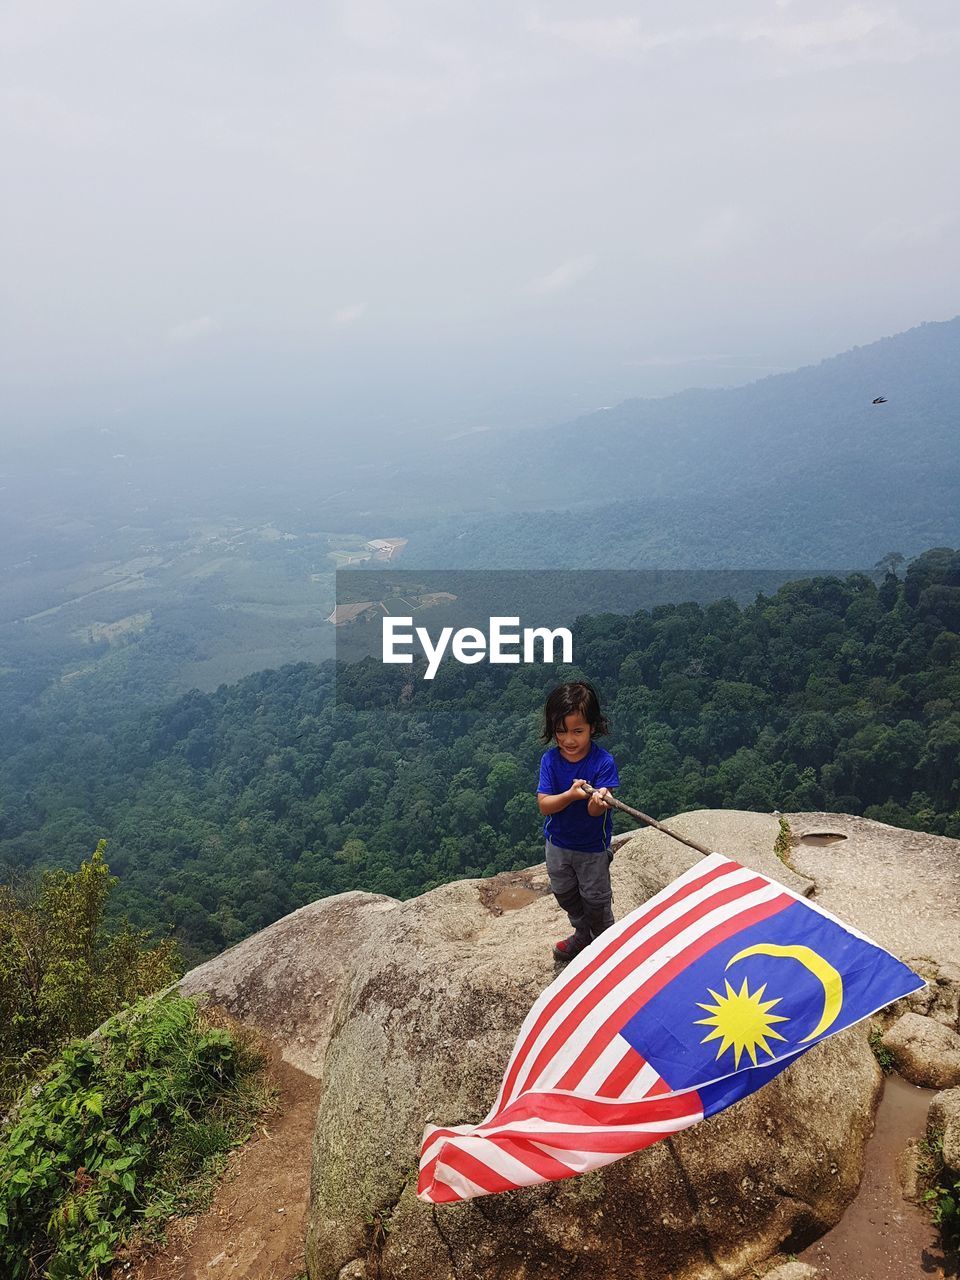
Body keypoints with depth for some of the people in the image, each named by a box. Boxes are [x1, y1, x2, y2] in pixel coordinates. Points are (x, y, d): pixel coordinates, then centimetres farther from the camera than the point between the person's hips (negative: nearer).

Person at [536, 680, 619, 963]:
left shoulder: (603, 762, -24)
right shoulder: (550, 760, -16)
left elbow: (595, 811, -30)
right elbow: (544, 805, -22)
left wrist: (598, 802, -54)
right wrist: (571, 794, -41)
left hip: (593, 847, -4)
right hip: (558, 844, 4)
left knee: (595, 900, 14)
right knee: (565, 895, 25)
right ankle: (582, 935, 52)